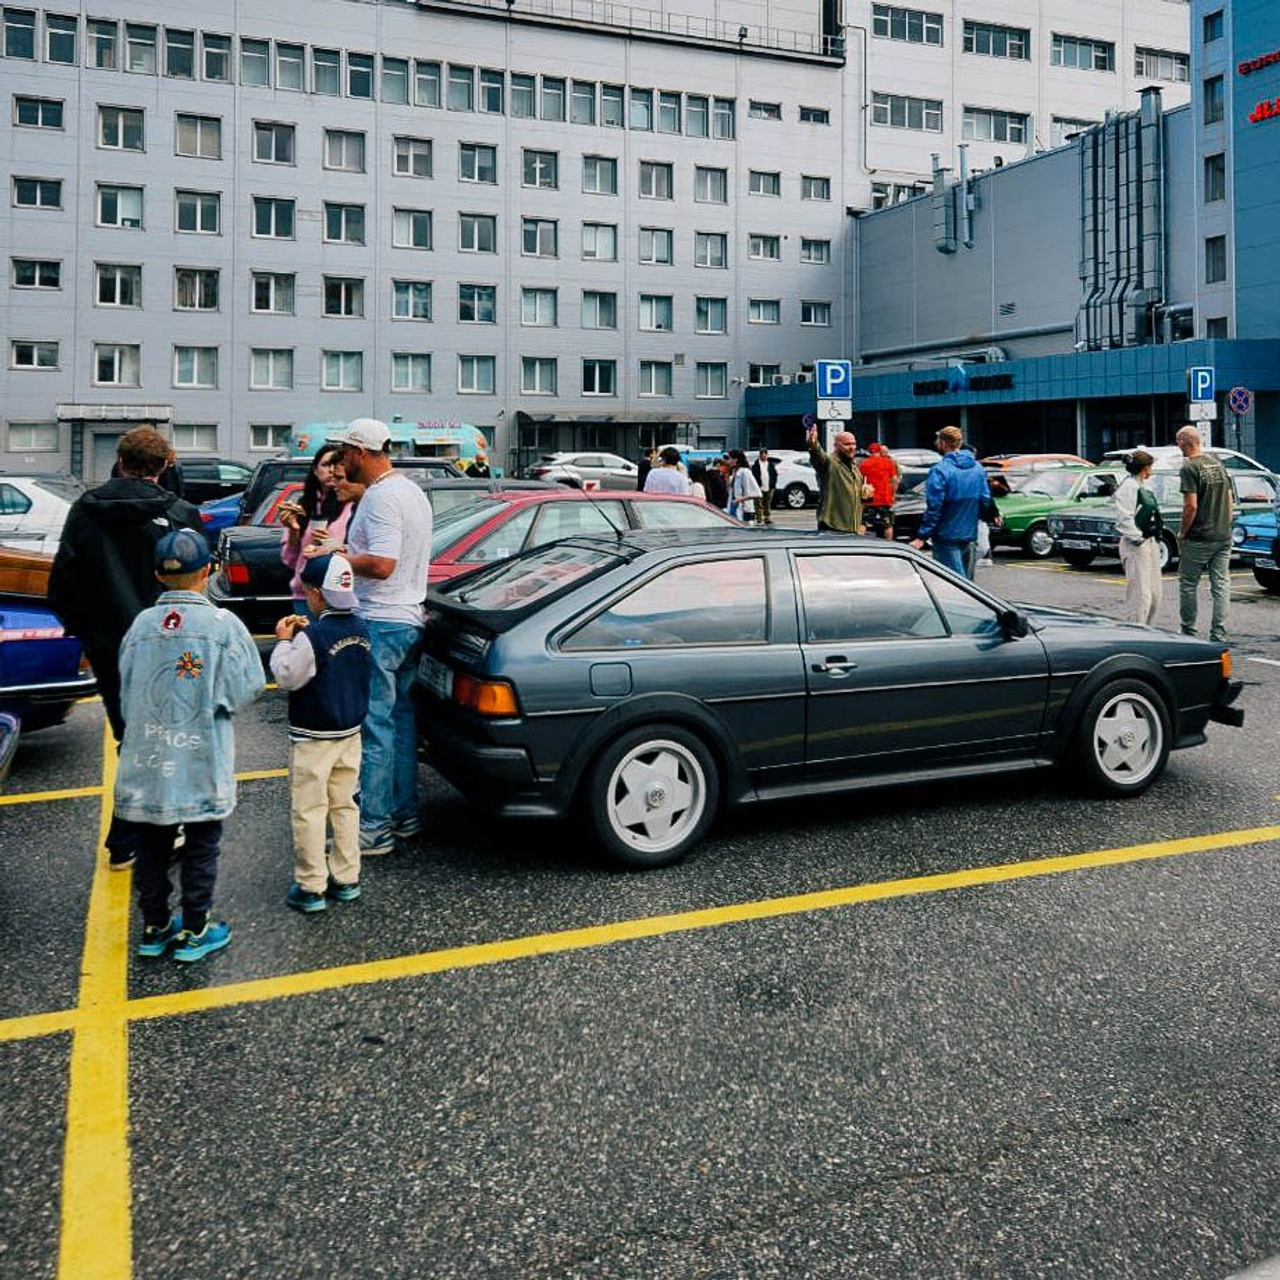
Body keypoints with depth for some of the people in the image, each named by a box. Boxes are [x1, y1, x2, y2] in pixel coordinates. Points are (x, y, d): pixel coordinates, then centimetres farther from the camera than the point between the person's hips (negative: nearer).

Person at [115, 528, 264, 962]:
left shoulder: (141, 624, -2)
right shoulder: (223, 624, -12)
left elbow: (126, 691, 3)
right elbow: (245, 688, -12)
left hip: (147, 762, 3)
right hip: (201, 764, -3)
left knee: (152, 847, 16)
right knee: (201, 847, 10)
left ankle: (154, 928, 28)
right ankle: (194, 933, 18)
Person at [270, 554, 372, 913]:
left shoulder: (313, 638, -21)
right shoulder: (360, 630, 1)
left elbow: (287, 677, -13)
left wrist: (284, 641, -2)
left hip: (313, 738, -7)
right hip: (350, 733, 7)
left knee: (308, 811, 3)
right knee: (344, 805, 16)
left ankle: (311, 887, 8)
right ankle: (346, 879, 22)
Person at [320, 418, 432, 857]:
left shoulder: (380, 496, -17)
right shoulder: (413, 491, 15)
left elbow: (382, 565, -25)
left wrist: (334, 556, -12)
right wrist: (348, 549, 17)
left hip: (379, 625, -10)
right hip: (409, 620, 10)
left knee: (373, 726, -5)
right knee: (401, 720, 15)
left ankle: (373, 828, -1)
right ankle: (405, 815, 23)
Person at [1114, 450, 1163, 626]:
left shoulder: (1142, 487, 17)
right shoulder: (1128, 486, -12)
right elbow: (1124, 519, -21)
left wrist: (1155, 540, 14)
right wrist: (1138, 538, -18)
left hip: (1151, 544, 10)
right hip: (1136, 546, -10)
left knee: (1155, 594, 13)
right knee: (1140, 595, -9)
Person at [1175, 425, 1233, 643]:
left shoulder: (1189, 468, -11)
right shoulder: (1218, 463, 11)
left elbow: (1191, 506, -17)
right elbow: (1229, 500, 13)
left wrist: (1182, 534, -7)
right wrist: (1225, 526, 18)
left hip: (1199, 539, -6)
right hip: (1224, 537, 6)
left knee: (1188, 584, 6)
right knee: (1221, 584, 5)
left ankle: (1188, 632, 11)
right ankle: (1219, 635, 5)